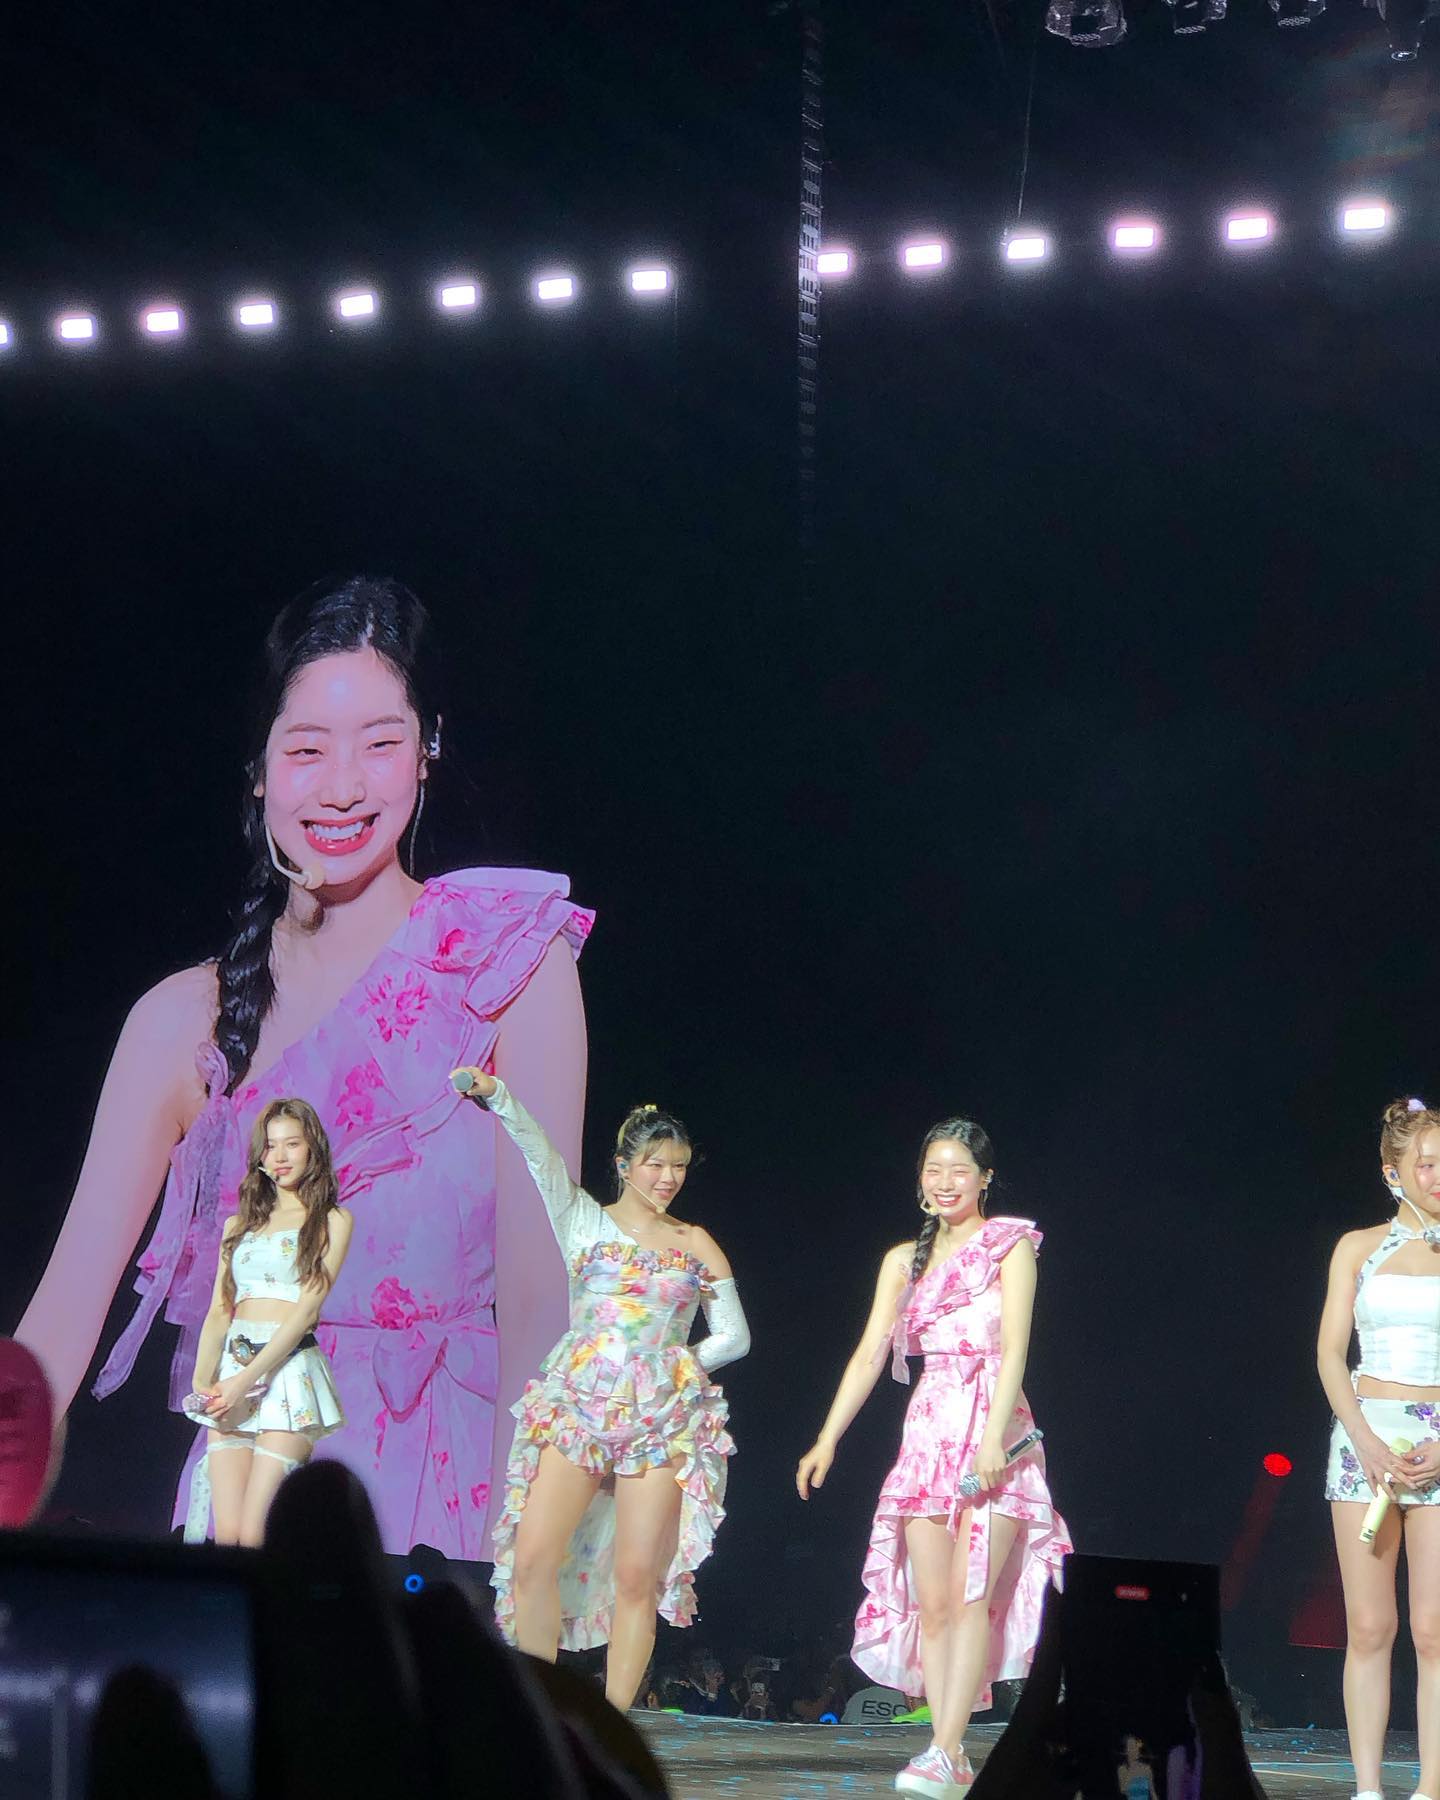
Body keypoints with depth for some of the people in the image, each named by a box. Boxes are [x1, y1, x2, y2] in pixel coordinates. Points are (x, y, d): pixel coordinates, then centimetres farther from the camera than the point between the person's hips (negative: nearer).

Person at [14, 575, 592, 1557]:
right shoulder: (184, 1019, 5)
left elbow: (537, 1300, -10)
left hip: (435, 1502, -2)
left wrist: (521, 1573, -20)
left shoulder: (510, 971, -3)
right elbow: (66, 1312, -1)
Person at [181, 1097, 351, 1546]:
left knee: (254, 1535, -14)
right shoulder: (240, 1223, 20)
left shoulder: (332, 1220, 6)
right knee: (226, 1534, -6)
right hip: (232, 1372, 4)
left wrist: (246, 1380, -13)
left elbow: (308, 1306, -5)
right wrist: (202, 1383, -3)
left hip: (289, 1372, -4)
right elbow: (218, 1312, 15)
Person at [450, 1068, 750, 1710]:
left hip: (663, 1416, 1)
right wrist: (497, 1097, -19)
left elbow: (734, 1336, 17)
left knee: (637, 1576, -6)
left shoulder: (697, 1243, 15)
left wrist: (682, 1362, 2)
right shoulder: (585, 1222, 11)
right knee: (534, 1557, -12)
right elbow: (541, 1158, -5)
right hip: (577, 1406, 0)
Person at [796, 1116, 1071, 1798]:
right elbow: (869, 1354, 13)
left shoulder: (1010, 1246, 3)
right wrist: (827, 1440, 4)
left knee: (971, 1593, -13)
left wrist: (993, 1437, -19)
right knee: (931, 1601, -2)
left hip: (993, 1433, -4)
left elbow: (1014, 1347, -7)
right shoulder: (905, 1260, 16)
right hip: (928, 1432, 4)